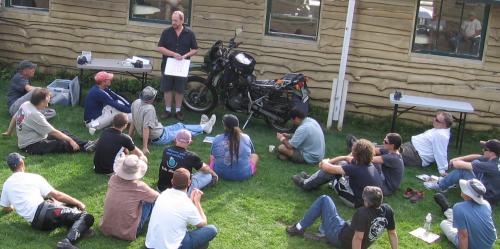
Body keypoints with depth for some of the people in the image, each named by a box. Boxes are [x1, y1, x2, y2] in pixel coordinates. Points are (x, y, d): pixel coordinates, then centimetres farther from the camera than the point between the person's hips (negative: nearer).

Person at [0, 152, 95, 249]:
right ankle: (68, 241, -40)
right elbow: (56, 195, 5)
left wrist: (14, 206, 54)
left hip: (35, 224, 6)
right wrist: (78, 203, 14)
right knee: (87, 217, -12)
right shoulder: (33, 177, 8)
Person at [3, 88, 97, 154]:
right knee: (63, 144, -23)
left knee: (65, 133, 3)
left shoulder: (25, 104, -1)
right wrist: (70, 140, -20)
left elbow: (14, 118, 14)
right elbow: (53, 132, -25)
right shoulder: (35, 115, -27)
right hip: (31, 146, -10)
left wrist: (8, 132, 30)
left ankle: (86, 143, -7)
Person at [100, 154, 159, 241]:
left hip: (105, 228, 5)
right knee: (151, 200, 8)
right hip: (128, 233, -4)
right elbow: (158, 197, 1)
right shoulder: (139, 187, -20)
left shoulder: (113, 179, -10)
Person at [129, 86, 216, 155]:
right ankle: (204, 127, 35)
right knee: (182, 128, 12)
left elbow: (133, 122, 2)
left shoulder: (136, 103, -7)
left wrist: (130, 136, 11)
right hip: (159, 138, -9)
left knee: (178, 125, 24)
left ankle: (202, 126, 43)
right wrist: (145, 148, -34)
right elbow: (146, 128, -36)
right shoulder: (149, 109, -34)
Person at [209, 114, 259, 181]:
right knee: (255, 156, 26)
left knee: (212, 157, 31)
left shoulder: (217, 139, -12)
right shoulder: (246, 138, -12)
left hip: (221, 173, 2)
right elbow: (252, 154, 5)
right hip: (244, 175, -1)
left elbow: (212, 156, 4)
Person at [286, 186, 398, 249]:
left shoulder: (363, 213, -36)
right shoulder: (387, 210, -17)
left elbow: (358, 237, -38)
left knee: (324, 199, 2)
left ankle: (300, 227, 10)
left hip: (340, 237, -7)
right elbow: (393, 233, -8)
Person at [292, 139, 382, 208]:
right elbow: (346, 158, 9)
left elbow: (327, 167, -24)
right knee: (341, 163, 11)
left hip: (355, 201, -8)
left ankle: (306, 183, 14)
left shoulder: (356, 169, -32)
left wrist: (324, 162, -1)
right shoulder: (368, 163, -8)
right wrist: (329, 161, 0)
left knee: (329, 168, -9)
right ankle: (312, 178, 25)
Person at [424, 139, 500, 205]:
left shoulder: (491, 166, -31)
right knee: (475, 162, 11)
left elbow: (464, 165, -24)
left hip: (487, 197, -9)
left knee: (461, 170, -14)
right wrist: (458, 159, 0)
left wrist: (454, 163, -4)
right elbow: (477, 156, 8)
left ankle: (440, 185, 8)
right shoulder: (494, 159, -7)